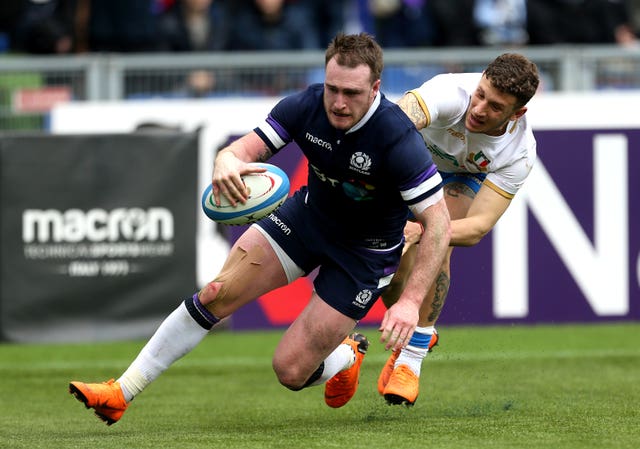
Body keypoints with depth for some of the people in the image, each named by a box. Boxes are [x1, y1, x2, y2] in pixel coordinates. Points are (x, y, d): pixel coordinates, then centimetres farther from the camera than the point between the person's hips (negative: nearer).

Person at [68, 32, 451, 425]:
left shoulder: (398, 139, -34)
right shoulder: (306, 106, -19)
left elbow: (439, 224, -30)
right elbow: (248, 147, -16)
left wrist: (410, 301, -39)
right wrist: (227, 161, -43)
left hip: (364, 252, -4)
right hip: (309, 212, 4)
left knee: (290, 370, -8)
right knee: (218, 293, -8)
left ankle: (348, 357, 28)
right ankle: (122, 392, 1)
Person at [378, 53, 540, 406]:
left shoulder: (519, 153, -34)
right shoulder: (450, 92, -41)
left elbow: (477, 226, -38)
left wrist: (422, 230, -56)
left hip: (464, 178, 0)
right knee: (390, 268, -8)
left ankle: (411, 358, -13)